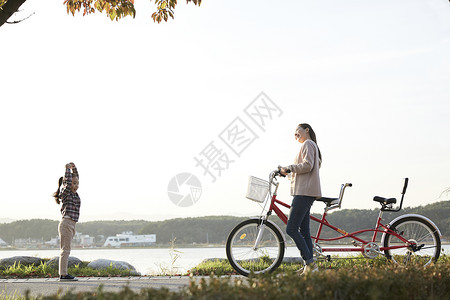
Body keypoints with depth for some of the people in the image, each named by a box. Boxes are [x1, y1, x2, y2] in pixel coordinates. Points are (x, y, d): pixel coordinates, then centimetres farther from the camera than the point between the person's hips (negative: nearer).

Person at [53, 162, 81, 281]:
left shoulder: (74, 193, 15)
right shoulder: (65, 193, -6)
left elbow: (75, 177, 20)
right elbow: (68, 182, -21)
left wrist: (74, 168, 8)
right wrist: (67, 169, -11)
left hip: (71, 225, 9)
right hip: (66, 223, -9)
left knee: (66, 250, 7)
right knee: (65, 250, -9)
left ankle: (63, 274, 8)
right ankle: (63, 274, -10)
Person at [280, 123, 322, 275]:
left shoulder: (307, 144, -4)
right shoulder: (312, 146, 28)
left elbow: (307, 165, -18)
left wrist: (288, 168, -11)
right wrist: (288, 171, 19)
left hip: (304, 192, -11)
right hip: (305, 192, 11)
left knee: (291, 229, -15)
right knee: (304, 231, 6)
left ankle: (309, 262, -17)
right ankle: (309, 267, 4)